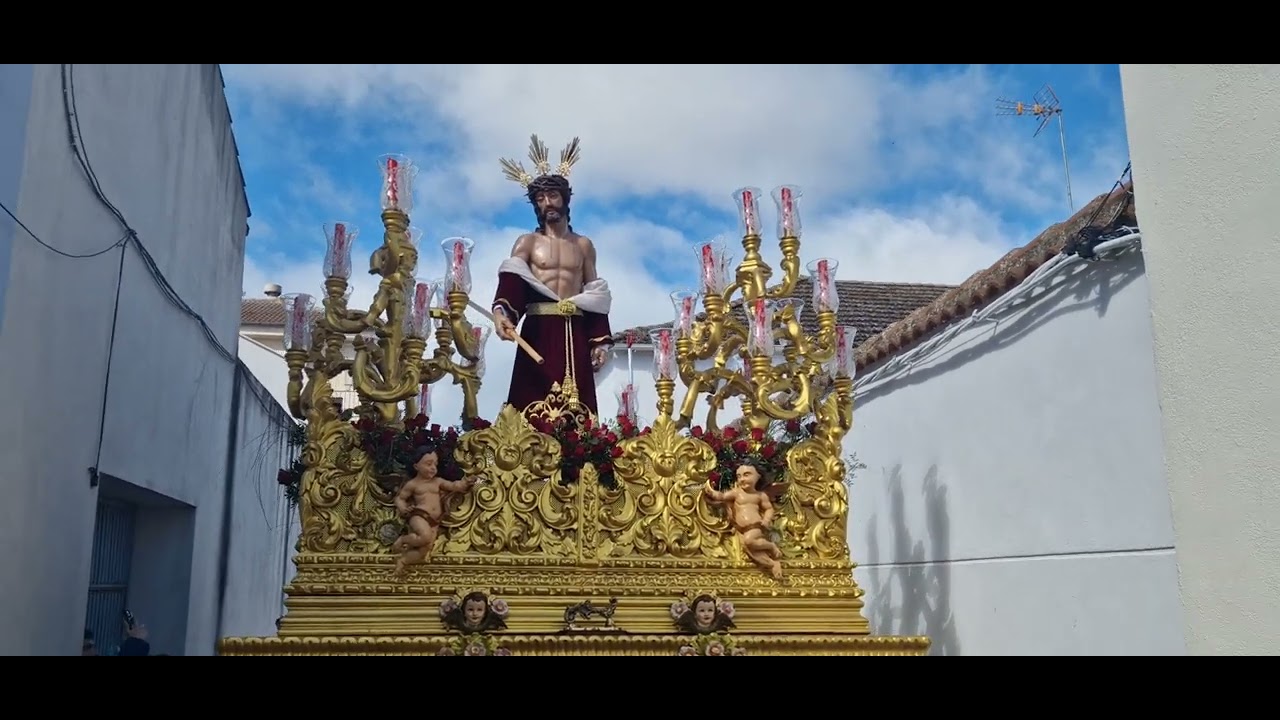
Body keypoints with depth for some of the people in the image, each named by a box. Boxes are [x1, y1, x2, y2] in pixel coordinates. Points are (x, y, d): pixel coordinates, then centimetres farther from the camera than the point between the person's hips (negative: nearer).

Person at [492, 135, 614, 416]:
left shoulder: (584, 245, 17)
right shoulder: (526, 242, 9)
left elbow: (596, 295, 15)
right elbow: (510, 280, -10)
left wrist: (600, 341, 6)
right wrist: (500, 311, -32)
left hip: (576, 333, 2)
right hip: (539, 331, -2)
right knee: (534, 406, -9)